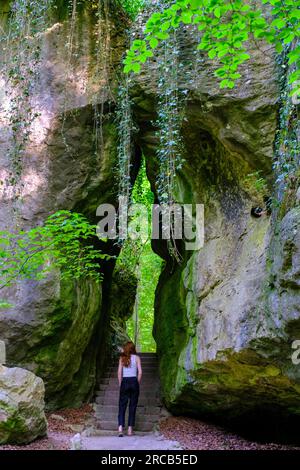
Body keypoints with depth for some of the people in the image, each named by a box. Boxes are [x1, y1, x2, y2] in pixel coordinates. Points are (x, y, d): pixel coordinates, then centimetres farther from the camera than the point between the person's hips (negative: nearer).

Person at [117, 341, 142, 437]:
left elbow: (119, 372, 0)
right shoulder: (137, 358, 1)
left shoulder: (122, 358, 4)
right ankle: (130, 429, 7)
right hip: (134, 382, 0)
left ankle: (120, 427, -12)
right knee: (133, 406, 7)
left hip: (124, 382, 1)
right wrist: (138, 384, 6)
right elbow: (140, 372, -4)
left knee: (122, 406, 4)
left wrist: (120, 384, 8)